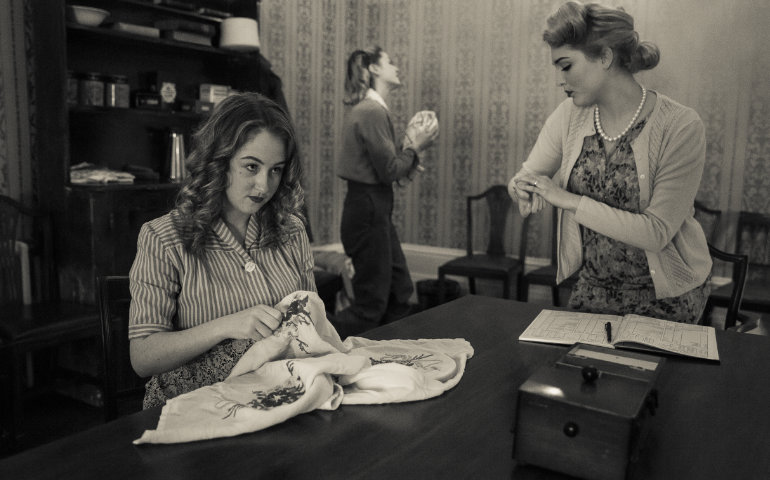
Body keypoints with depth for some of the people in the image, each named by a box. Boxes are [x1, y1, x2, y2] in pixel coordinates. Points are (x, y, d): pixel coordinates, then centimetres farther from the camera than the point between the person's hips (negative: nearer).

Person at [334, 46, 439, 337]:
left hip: (371, 208, 10)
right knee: (371, 305, -4)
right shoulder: (373, 112, -16)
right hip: (368, 211, -10)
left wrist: (409, 140, 7)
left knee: (400, 292, 16)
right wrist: (416, 145, -4)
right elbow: (389, 171, -18)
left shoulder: (366, 109, 16)